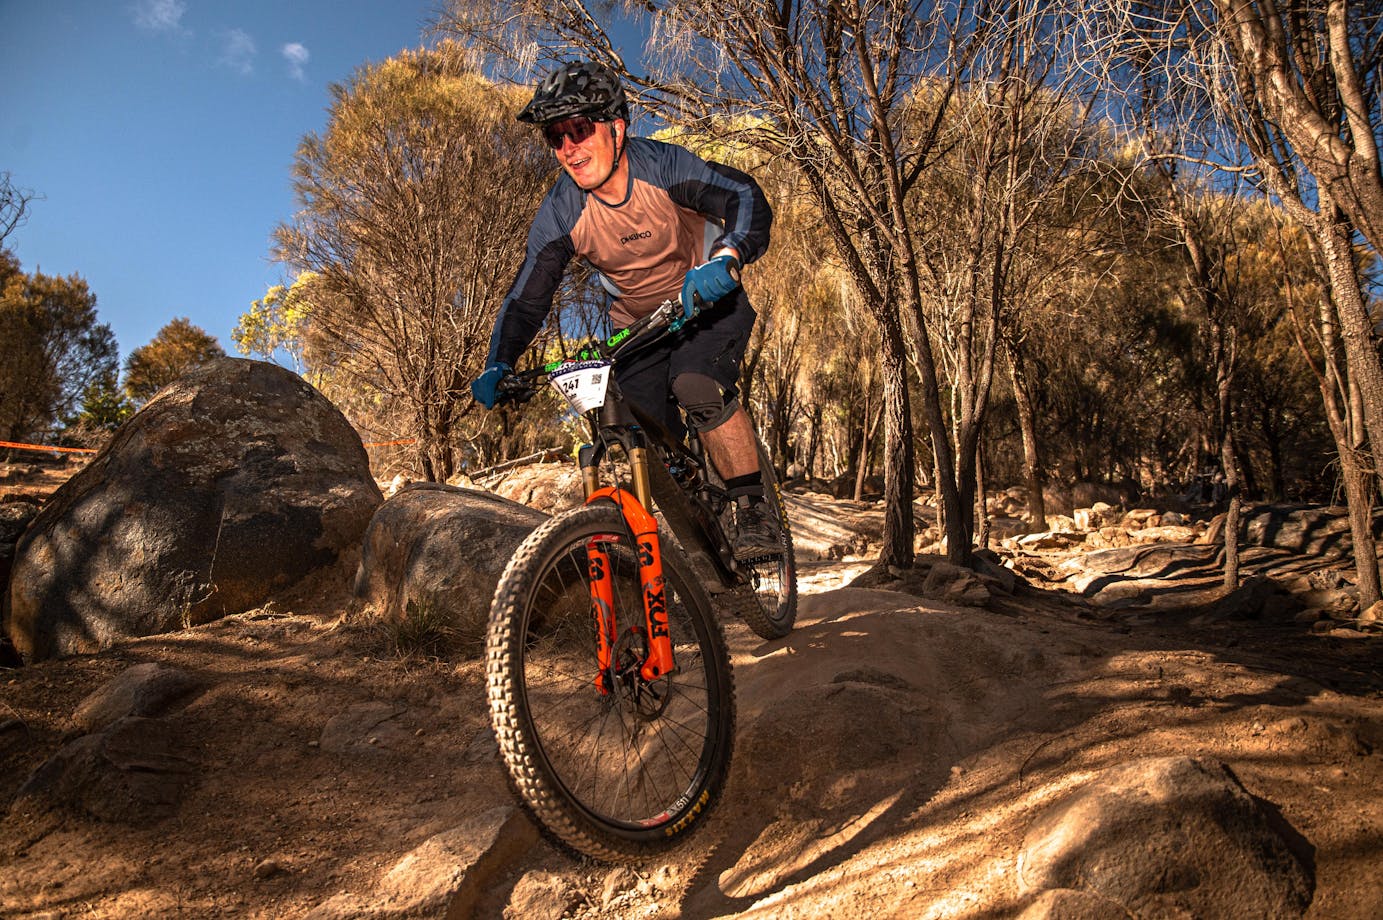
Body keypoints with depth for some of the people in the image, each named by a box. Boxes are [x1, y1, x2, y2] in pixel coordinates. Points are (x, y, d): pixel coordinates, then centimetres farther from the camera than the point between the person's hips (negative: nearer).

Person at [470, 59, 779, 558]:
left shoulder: (661, 165, -23)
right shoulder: (560, 212, -17)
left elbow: (748, 198, -30)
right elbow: (528, 297, -14)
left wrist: (725, 258, -50)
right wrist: (498, 366, -28)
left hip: (707, 299, -3)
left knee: (696, 386, -33)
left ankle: (754, 513, -18)